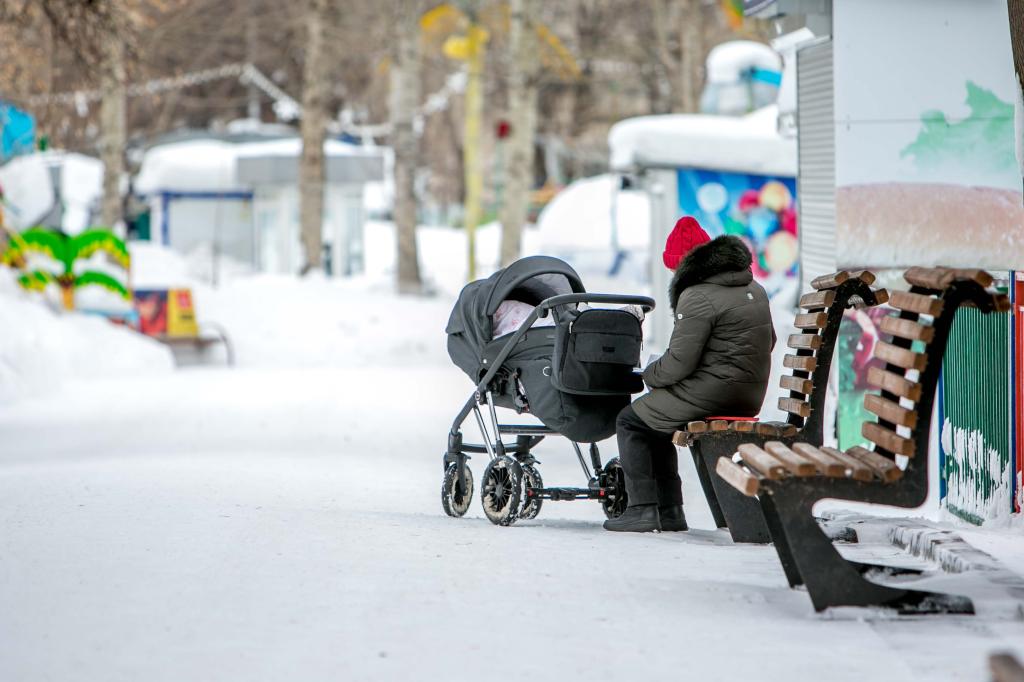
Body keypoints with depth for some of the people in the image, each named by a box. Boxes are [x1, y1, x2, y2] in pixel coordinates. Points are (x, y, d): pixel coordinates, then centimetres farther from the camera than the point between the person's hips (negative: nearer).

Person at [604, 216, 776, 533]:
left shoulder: (698, 297, -16)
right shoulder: (754, 289, 12)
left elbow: (679, 362, -17)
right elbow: (767, 343, 20)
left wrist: (649, 375, 2)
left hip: (712, 393, -9)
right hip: (751, 397, 9)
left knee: (630, 421, 6)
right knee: (657, 418, 26)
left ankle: (642, 509, -2)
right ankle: (669, 512, 20)